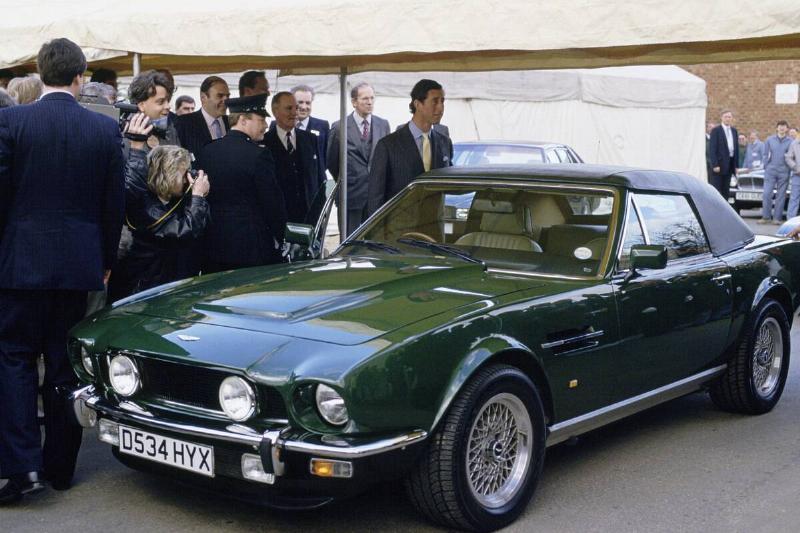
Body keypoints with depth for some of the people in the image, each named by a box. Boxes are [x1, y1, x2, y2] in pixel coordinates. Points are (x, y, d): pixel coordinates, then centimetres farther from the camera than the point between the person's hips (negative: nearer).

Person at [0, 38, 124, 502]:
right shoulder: (106, 129, -2)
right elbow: (115, 203, 3)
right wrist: (106, 260, 14)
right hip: (80, 262, 2)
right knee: (65, 365, 10)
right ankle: (60, 467, 18)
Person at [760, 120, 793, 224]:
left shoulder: (790, 141, 3)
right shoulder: (769, 140, 7)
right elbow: (765, 155, 10)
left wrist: (789, 169, -1)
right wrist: (766, 167, 4)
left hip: (784, 172, -1)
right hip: (770, 171, 1)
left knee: (781, 195, 1)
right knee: (767, 194, -6)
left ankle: (776, 218, 5)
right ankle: (765, 217, 0)